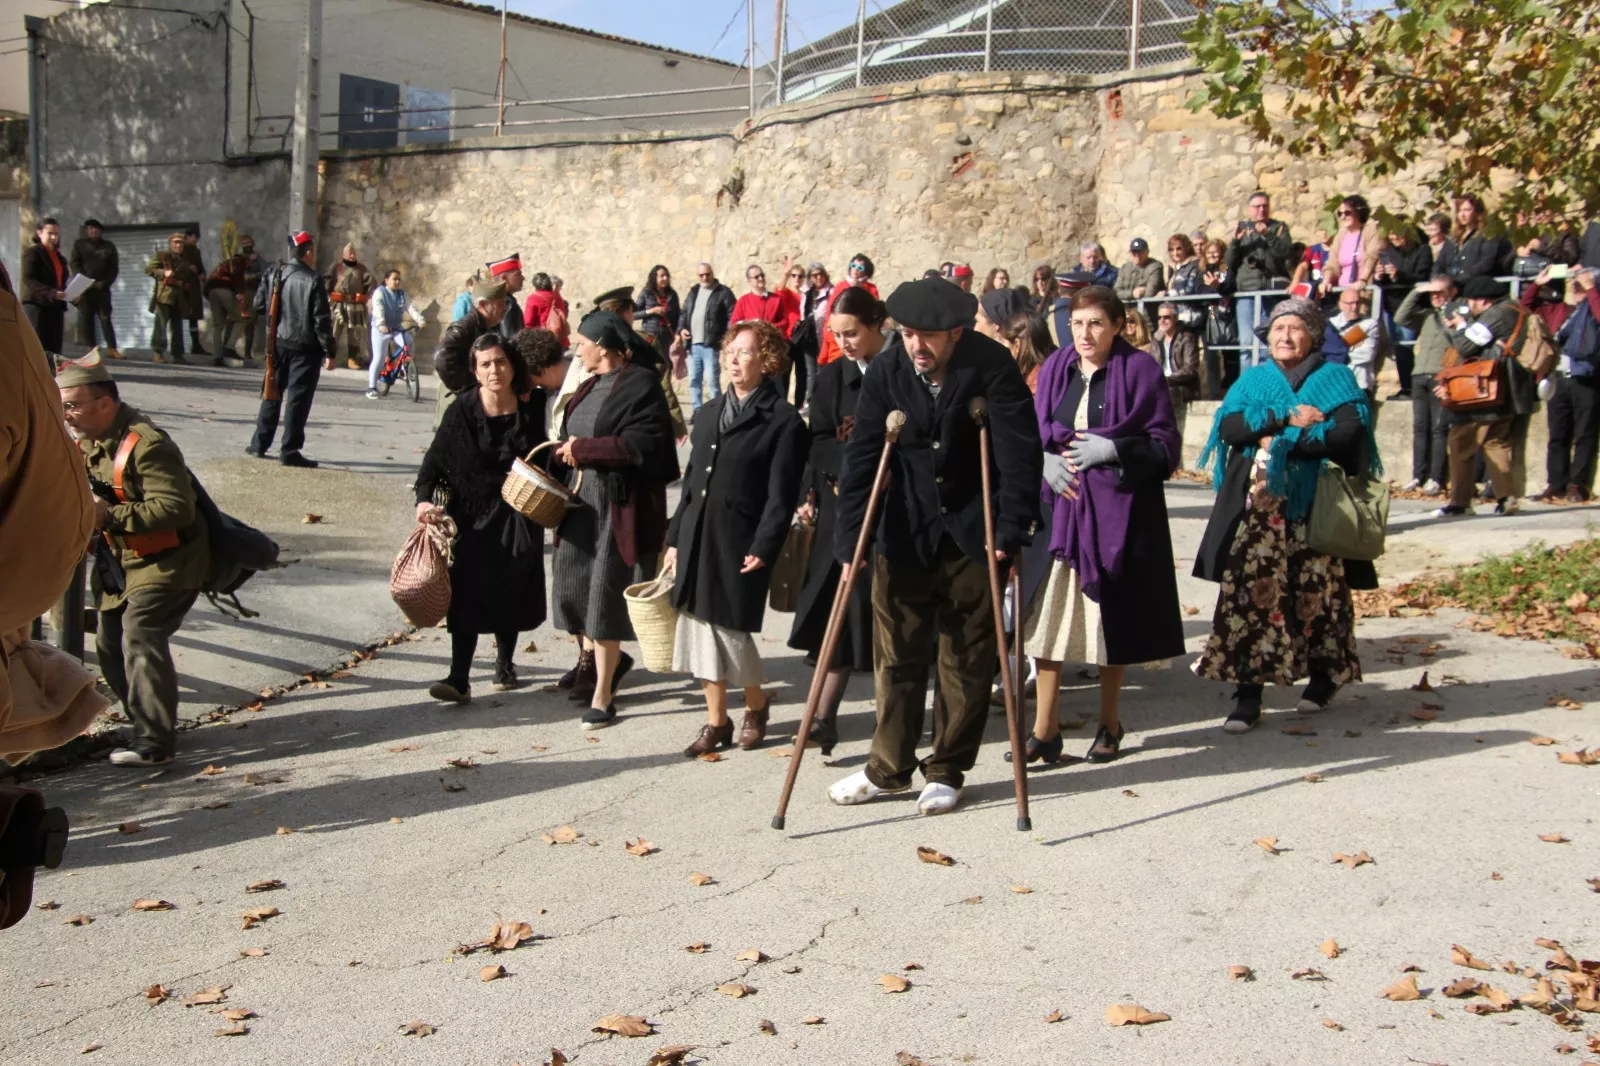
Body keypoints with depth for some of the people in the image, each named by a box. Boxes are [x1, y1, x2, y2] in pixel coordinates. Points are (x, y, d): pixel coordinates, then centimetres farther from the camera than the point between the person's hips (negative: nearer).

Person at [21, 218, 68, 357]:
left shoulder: (58, 256, 20)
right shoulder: (32, 252, -3)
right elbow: (28, 279, -14)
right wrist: (51, 293, -26)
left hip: (55, 307, 7)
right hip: (36, 306, -7)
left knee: (54, 350, 3)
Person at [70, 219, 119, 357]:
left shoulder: (109, 246, 11)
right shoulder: (79, 244, 10)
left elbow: (114, 268, 6)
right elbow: (74, 264, 2)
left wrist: (104, 283, -9)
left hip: (102, 288, 0)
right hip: (84, 288, 0)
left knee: (105, 318, -4)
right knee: (86, 318, -1)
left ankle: (112, 348, -7)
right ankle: (91, 348, 1)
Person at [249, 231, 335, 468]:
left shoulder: (273, 275, 2)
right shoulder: (313, 281, -14)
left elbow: (259, 306, 7)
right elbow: (321, 320, -15)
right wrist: (328, 351, -10)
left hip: (278, 343, 6)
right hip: (305, 347, -5)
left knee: (272, 394, 17)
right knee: (298, 398, -2)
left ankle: (259, 444, 23)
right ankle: (289, 451, -2)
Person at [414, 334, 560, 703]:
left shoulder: (535, 405, -7)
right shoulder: (462, 411, -10)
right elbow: (435, 461, -8)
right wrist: (425, 499, -22)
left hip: (519, 516, 2)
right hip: (473, 515, -1)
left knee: (510, 592, 11)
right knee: (468, 592, -8)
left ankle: (505, 663, 33)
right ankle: (459, 678, -7)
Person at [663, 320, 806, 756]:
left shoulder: (783, 420, -6)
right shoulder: (710, 412, 15)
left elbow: (781, 495, -11)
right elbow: (691, 480, 17)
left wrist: (763, 549, -17)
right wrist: (675, 538, 13)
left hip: (740, 544, -6)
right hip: (697, 540, 6)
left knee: (731, 631, -1)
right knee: (700, 628, 8)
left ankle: (756, 705, 25)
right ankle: (716, 721, 20)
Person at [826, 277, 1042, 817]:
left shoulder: (992, 365, -15)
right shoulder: (886, 371, -8)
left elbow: (1019, 449, -18)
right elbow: (863, 453, -7)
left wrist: (1011, 527, -24)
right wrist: (850, 536, -12)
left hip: (972, 532, -2)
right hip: (906, 533, 2)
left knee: (966, 659, 6)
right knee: (896, 654, 9)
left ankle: (947, 771, 20)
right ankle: (889, 768, 23)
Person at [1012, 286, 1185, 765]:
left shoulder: (1139, 369, -3)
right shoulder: (1055, 368, 8)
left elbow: (1165, 445, -5)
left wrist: (1110, 449, -18)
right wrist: (1046, 461, -9)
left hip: (1117, 511, -3)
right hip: (1058, 506, 3)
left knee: (1110, 616, 5)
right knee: (1048, 614, -2)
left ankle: (1110, 725, 22)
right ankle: (1045, 730, 6)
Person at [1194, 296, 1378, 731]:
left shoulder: (1335, 378, 8)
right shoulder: (1253, 380, 16)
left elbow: (1349, 432, -9)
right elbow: (1229, 426, -1)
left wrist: (1282, 441, -12)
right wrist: (1286, 418, -12)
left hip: (1314, 506, -2)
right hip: (1258, 505, 2)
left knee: (1316, 590, 1)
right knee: (1249, 590, -7)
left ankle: (1324, 675, 23)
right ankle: (1247, 693, -6)